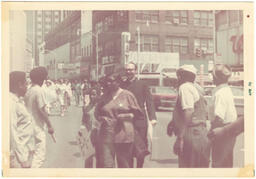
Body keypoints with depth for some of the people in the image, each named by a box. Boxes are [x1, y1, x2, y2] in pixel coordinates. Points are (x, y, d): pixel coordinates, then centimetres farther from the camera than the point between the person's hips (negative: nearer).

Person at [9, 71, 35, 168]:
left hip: (26, 152, 9)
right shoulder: (11, 103, -17)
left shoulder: (18, 101, 12)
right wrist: (22, 159, -21)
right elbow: (12, 132, -21)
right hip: (19, 154, -9)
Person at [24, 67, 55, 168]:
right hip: (38, 127, -9)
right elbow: (42, 110, -17)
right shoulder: (39, 90, -14)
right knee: (40, 155, -5)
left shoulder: (28, 91, 9)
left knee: (33, 153, 20)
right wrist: (50, 126, -11)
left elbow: (27, 108, 12)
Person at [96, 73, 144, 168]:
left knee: (124, 164, 6)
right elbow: (97, 113, 21)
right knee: (106, 163, -4)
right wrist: (102, 118, 0)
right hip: (107, 135, 3)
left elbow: (138, 113, 5)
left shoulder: (127, 95, 2)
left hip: (124, 134, -2)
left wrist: (126, 116, -11)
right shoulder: (105, 96, 12)